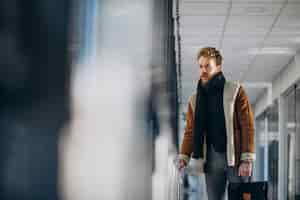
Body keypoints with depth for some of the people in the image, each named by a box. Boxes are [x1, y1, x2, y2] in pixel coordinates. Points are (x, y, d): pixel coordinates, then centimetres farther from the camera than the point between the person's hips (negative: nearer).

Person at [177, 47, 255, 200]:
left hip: (235, 157, -4)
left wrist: (247, 160, -15)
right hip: (211, 159, 4)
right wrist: (183, 157, -7)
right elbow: (191, 131, 10)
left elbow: (247, 127, -6)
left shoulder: (235, 91, -1)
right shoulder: (195, 99, 12)